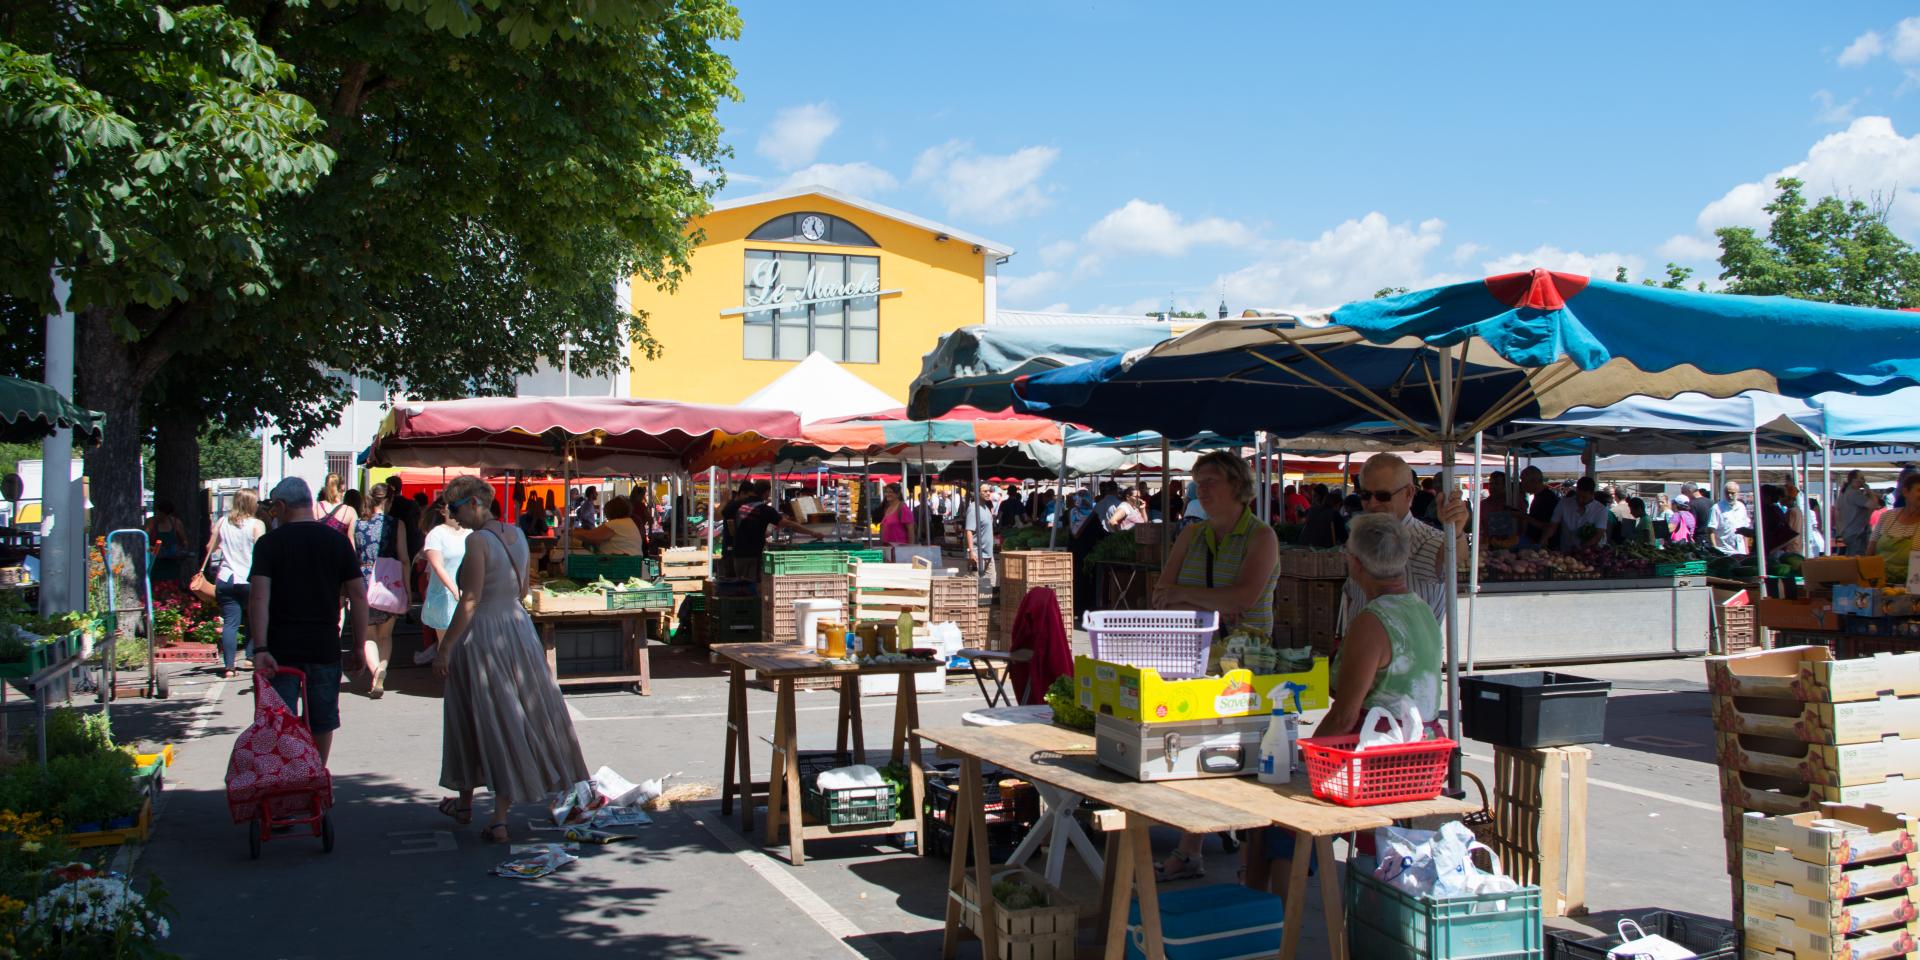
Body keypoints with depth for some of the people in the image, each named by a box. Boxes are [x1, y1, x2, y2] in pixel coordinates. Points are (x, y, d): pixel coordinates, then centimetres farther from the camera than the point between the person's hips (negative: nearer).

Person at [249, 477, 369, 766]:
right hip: (325, 645, 2)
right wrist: (359, 646, 7)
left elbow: (259, 597, -14)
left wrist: (260, 649, -17)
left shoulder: (268, 543, -4)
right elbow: (358, 595, 1)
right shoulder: (338, 541, 2)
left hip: (281, 648, -2)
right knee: (322, 721, 14)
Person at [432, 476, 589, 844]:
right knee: (514, 718, 8)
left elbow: (470, 601, -19)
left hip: (481, 635, -7)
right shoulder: (516, 535, 6)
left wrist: (445, 648, -15)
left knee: (473, 720, 10)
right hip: (519, 630, 7)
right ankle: (500, 816, 10)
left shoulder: (477, 541, -16)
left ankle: (465, 802, 27)